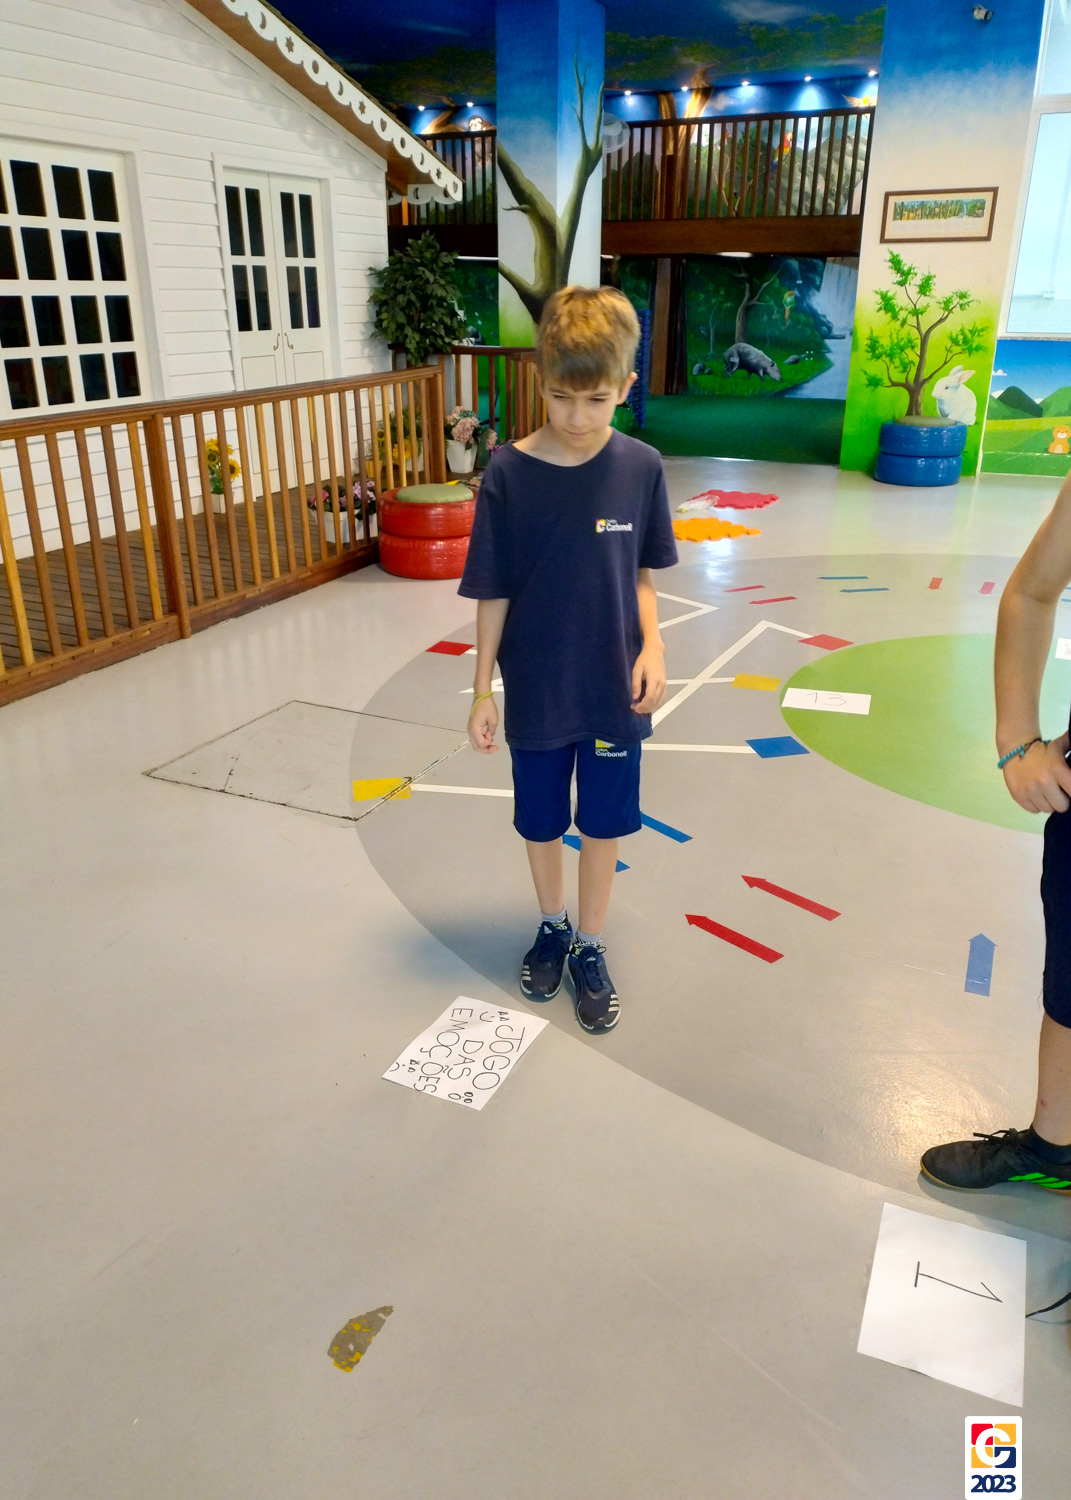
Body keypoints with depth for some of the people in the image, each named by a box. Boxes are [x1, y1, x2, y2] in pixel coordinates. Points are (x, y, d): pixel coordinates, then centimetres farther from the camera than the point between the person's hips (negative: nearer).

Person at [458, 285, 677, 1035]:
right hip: (536, 690, 0)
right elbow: (493, 592, -6)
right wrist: (484, 689, -4)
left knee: (604, 823, 13)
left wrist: (653, 644, -12)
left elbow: (642, 573, 3)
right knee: (541, 821, 16)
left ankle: (591, 946, 34)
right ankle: (552, 925, 43)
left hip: (613, 687, 1)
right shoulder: (509, 472, -13)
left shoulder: (641, 467, -8)